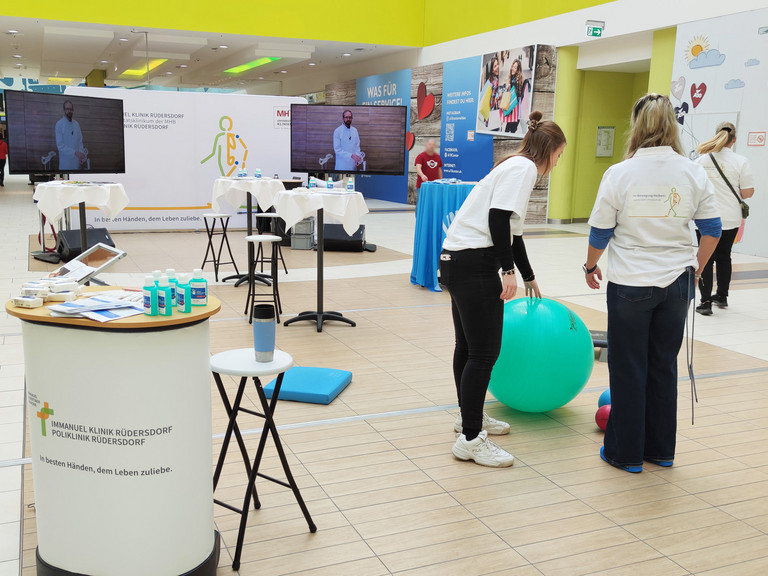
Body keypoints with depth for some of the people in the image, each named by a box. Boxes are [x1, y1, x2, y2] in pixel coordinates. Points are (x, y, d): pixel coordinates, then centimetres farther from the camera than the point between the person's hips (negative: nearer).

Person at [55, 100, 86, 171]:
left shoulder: (76, 124, 9)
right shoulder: (59, 124, -8)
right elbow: (60, 145, -13)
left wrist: (82, 156, -2)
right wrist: (75, 152, -23)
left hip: (76, 162, 5)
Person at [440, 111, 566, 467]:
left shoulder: (517, 167, 23)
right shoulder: (523, 168, -7)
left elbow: (512, 231, 31)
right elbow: (498, 218, -20)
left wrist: (529, 278, 41)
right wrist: (508, 270, -17)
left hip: (458, 260, 10)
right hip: (474, 264, -10)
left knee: (468, 346, 19)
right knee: (484, 353, -6)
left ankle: (469, 416, 32)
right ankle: (470, 439, -1)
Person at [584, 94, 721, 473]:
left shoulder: (620, 174, -10)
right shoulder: (694, 174, -2)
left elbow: (601, 232, -5)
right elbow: (712, 229, 4)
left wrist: (591, 265, 12)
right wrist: (695, 268, 19)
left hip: (631, 284, -3)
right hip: (676, 282, 3)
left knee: (628, 369, 8)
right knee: (664, 365, 15)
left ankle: (626, 453, 17)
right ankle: (661, 450, 27)